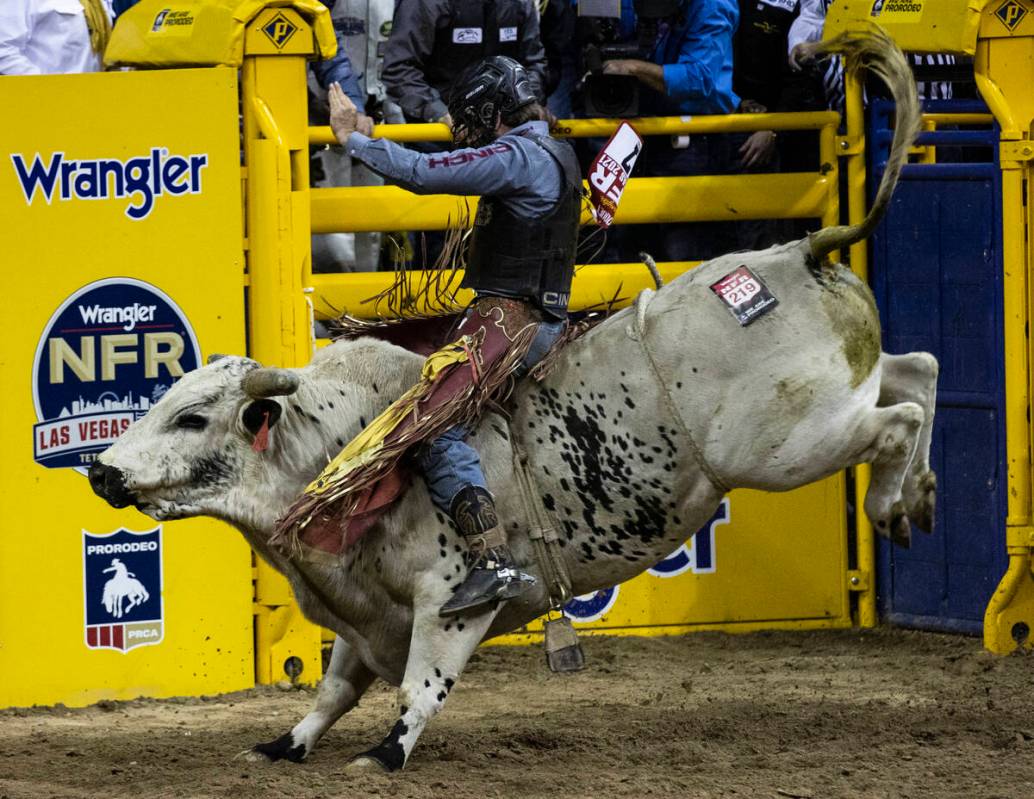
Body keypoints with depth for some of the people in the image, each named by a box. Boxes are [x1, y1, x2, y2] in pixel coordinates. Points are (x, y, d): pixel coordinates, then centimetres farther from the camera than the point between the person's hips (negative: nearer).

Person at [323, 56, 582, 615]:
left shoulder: (516, 157, -15)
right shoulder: (551, 155, 16)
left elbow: (421, 173, -21)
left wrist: (351, 137, -13)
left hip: (510, 318, -11)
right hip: (542, 314, 11)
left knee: (436, 426, -17)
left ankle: (493, 564, -27)